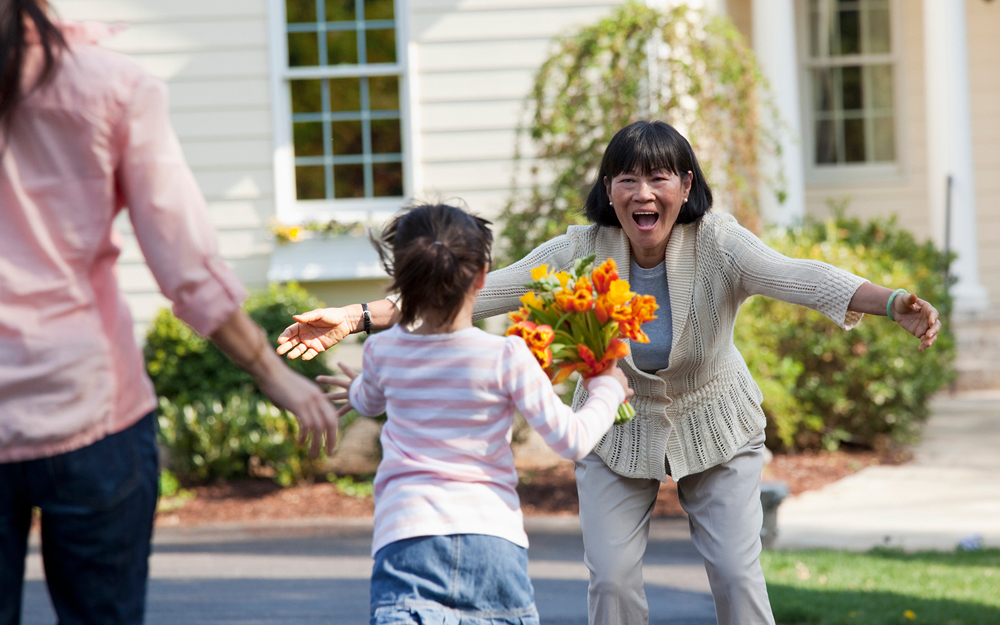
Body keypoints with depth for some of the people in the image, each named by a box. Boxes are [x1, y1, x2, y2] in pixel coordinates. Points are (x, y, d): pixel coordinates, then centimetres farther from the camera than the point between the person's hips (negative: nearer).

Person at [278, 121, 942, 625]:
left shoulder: (718, 244, -26)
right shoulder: (583, 252, -21)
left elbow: (799, 277, -42)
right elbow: (483, 290, -23)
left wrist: (895, 303, -61)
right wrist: (357, 317, -30)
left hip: (714, 426, -1)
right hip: (618, 432, 1)